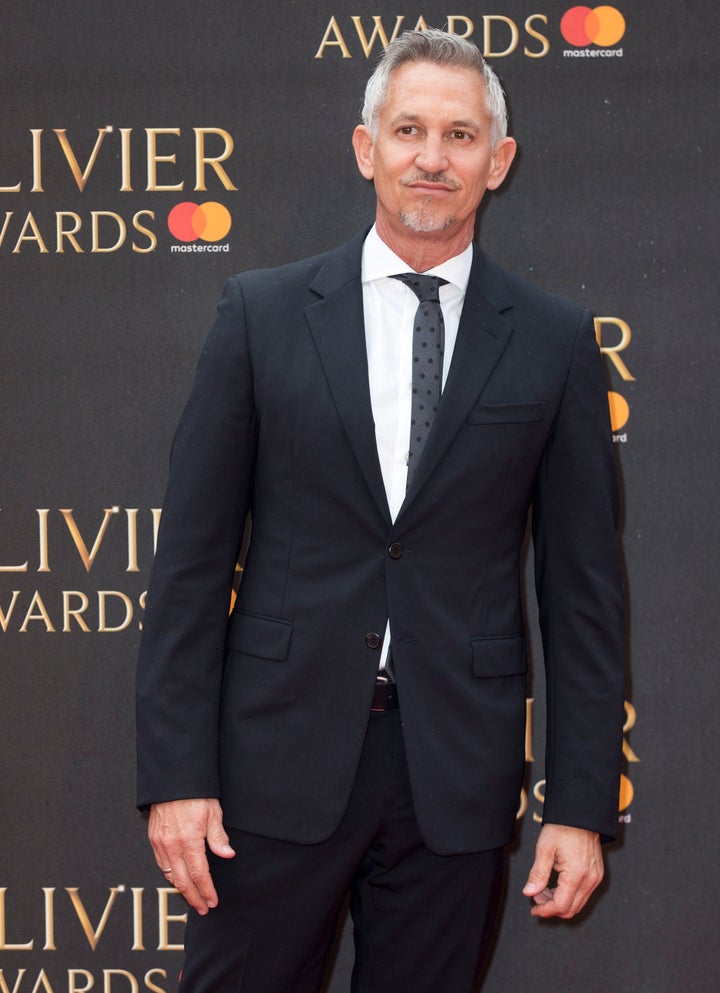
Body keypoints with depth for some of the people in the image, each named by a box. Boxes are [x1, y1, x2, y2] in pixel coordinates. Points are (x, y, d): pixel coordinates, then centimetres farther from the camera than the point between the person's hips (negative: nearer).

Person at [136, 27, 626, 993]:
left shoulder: (557, 340, 3)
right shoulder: (262, 313, 2)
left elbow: (584, 584, 4)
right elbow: (192, 556, 1)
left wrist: (583, 806, 0)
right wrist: (176, 773, -5)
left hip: (458, 775, 1)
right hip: (282, 758, 0)